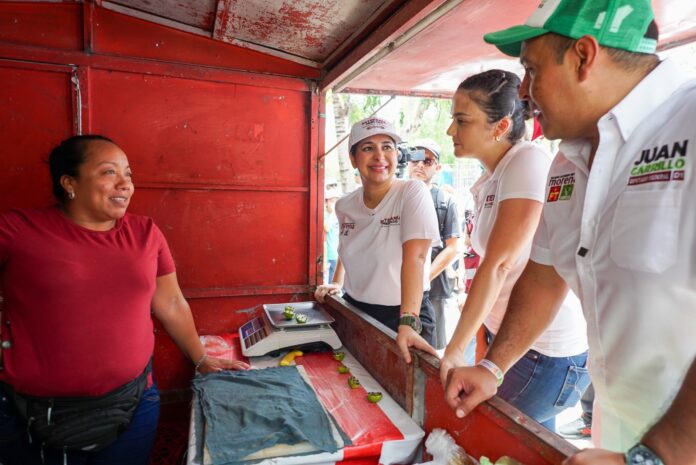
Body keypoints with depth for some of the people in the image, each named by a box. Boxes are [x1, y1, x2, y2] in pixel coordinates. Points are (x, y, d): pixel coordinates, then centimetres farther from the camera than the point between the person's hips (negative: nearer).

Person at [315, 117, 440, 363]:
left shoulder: (412, 192, -16)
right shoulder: (344, 206, 0)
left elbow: (414, 257, -27)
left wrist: (408, 324, -34)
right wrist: (336, 283, 11)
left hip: (401, 314, -4)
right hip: (353, 310, 5)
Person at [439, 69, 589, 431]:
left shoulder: (529, 162, -18)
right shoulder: (489, 180, 6)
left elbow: (499, 265, -23)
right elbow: (492, 266, 6)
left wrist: (455, 350, -19)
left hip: (547, 351, -7)